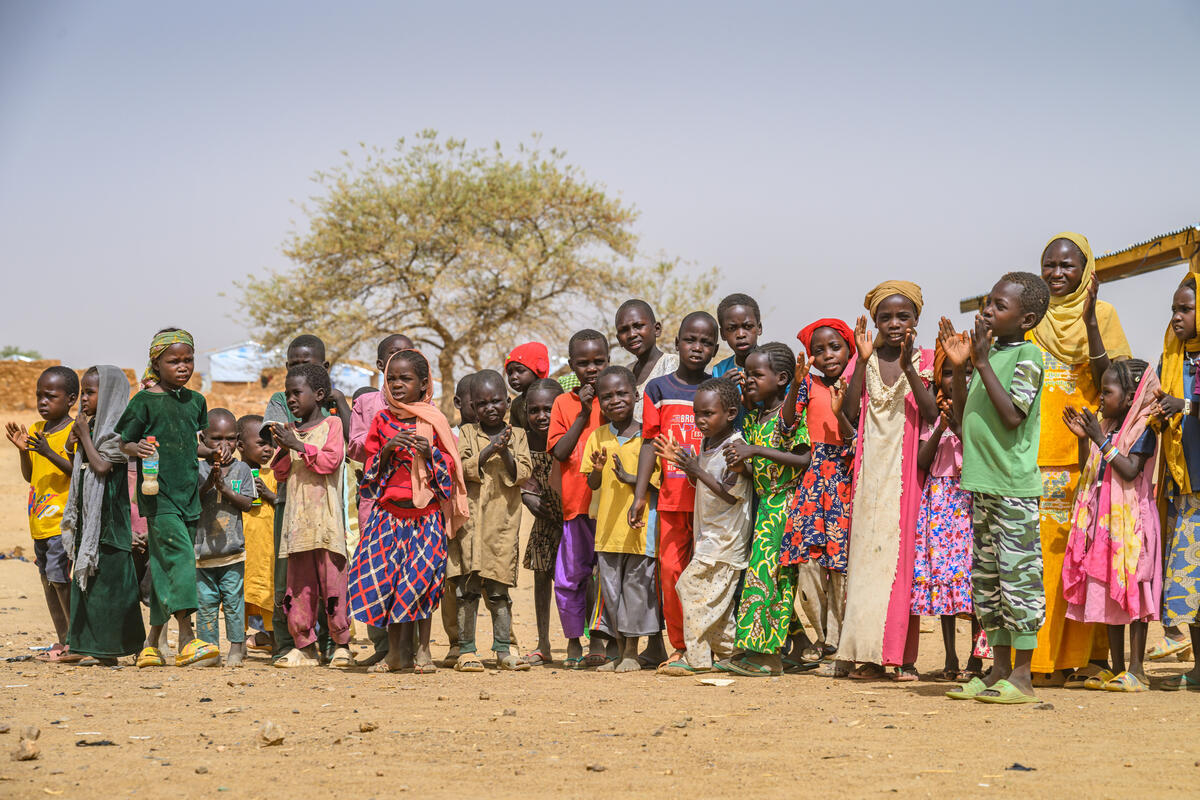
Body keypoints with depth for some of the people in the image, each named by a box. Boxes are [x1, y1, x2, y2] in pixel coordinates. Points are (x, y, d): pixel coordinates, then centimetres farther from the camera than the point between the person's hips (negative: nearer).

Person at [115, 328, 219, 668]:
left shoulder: (196, 401, 14)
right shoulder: (144, 401, -3)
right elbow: (124, 442, -1)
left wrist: (212, 452, 6)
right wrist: (137, 449, -22)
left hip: (189, 492, 6)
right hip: (157, 491, -6)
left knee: (164, 567, 9)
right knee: (179, 554, -18)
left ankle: (151, 643, 16)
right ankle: (188, 639, -20)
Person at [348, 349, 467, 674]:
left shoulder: (434, 422, 2)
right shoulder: (382, 421, 9)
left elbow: (450, 467, 3)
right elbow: (370, 469, 9)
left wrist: (430, 453, -14)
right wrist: (387, 450, -8)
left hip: (426, 512, -2)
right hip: (389, 510, 2)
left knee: (422, 575, -7)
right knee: (384, 575, -4)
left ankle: (422, 650, 6)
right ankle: (396, 650, 8)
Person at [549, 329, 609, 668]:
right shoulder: (564, 403, 8)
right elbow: (559, 452, -4)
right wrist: (583, 415, -9)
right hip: (577, 504, 1)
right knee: (569, 579, 1)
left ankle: (600, 639, 12)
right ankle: (574, 641, 15)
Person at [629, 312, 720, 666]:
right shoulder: (659, 390, 7)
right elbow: (650, 444, 6)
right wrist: (639, 496, 0)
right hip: (672, 496, 0)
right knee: (670, 568, -2)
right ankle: (679, 646, 8)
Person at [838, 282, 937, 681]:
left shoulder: (926, 361, 2)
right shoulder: (866, 361, 9)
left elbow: (933, 415, -11)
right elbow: (850, 412, -4)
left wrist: (908, 368, -20)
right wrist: (863, 361, -11)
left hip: (908, 471, -2)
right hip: (871, 471, 2)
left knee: (905, 553, -3)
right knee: (867, 554, -2)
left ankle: (904, 657, 2)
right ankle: (870, 655, 2)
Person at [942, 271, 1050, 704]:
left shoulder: (1028, 355, -8)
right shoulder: (989, 353, 14)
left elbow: (1012, 414, -20)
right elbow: (964, 415, 15)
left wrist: (983, 363, -17)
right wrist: (959, 367, 5)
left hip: (1014, 487, -9)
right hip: (981, 484, 9)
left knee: (1018, 576, -5)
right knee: (986, 578, 12)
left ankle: (1021, 675, 1)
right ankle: (999, 668, 19)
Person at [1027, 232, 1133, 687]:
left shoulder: (1101, 313, 5)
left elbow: (1109, 378, -6)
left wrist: (1088, 322, -13)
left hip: (1084, 449, -2)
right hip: (1036, 452, 2)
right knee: (1039, 551, -3)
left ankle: (1081, 658, 4)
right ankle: (1041, 660, 0)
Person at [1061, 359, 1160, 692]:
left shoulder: (1142, 430, -8)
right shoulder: (1105, 427, 14)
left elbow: (1130, 470, -20)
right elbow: (1087, 470, 16)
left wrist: (1101, 440, -19)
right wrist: (1083, 438, 4)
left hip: (1129, 521, -8)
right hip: (1102, 521, 8)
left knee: (1132, 591, -6)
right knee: (1108, 595, 9)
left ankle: (1136, 670, -3)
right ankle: (1116, 669, 14)